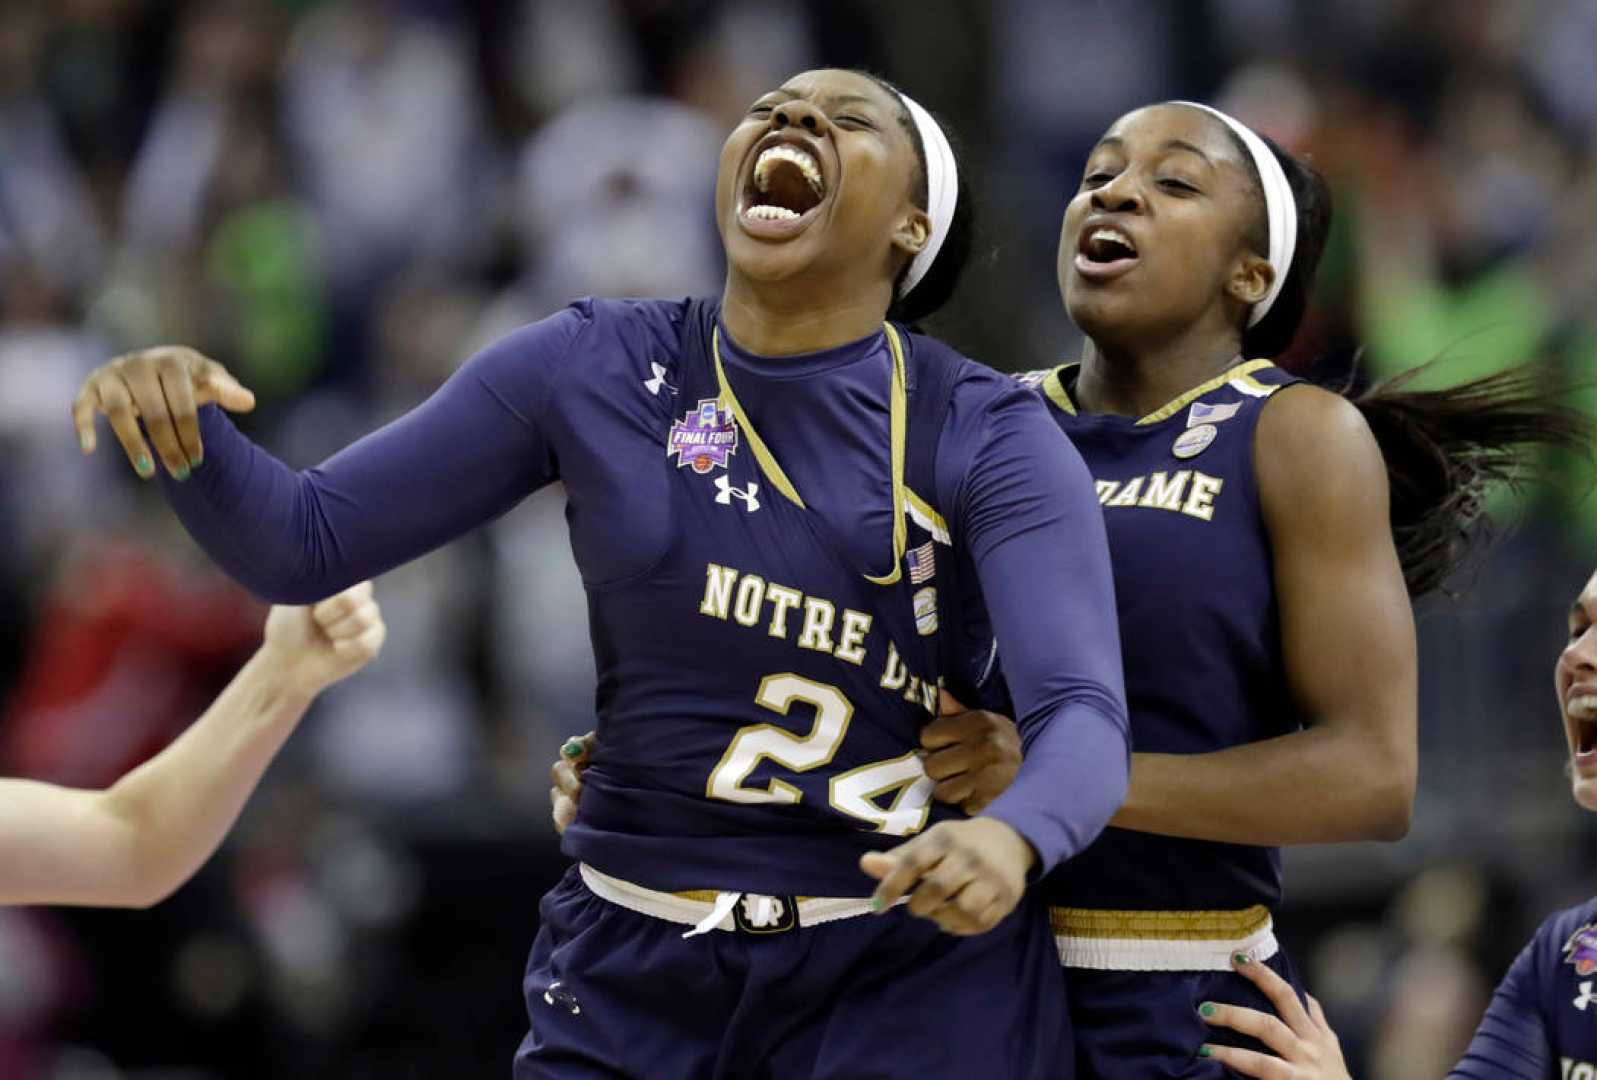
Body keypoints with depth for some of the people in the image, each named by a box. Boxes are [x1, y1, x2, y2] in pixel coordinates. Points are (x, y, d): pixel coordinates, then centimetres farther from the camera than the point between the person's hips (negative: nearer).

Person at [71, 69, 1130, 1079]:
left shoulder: (991, 437, -10)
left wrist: (1012, 838, -47)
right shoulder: (593, 369, -1)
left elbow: (1083, 720, -23)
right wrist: (178, 419, -20)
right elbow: (299, 544, 2)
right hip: (636, 986, 3)